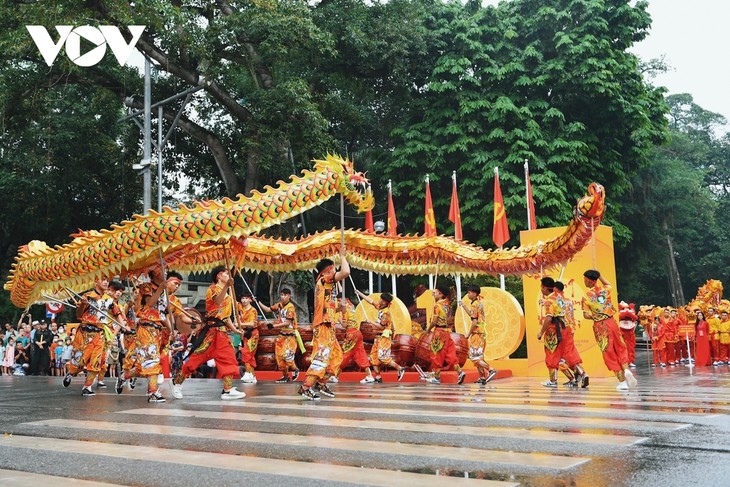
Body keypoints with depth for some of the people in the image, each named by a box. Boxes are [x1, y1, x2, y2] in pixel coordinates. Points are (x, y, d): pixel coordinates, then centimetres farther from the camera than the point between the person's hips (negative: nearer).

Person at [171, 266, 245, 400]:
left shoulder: (228, 297, 20)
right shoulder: (213, 288, -5)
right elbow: (217, 301, -29)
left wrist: (235, 330, 12)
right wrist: (227, 286, -41)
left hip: (222, 332, 8)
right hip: (211, 330, -8)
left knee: (228, 359, 1)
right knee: (197, 357, -6)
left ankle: (228, 390, 1)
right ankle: (177, 383, 8)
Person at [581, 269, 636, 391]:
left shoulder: (586, 297, -11)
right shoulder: (605, 290, 0)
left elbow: (586, 315, -13)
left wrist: (594, 316, 6)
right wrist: (599, 275, 27)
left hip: (599, 326, -3)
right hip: (611, 322, 3)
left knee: (609, 354, 4)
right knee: (621, 348, 16)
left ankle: (622, 381, 4)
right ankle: (626, 369, -9)